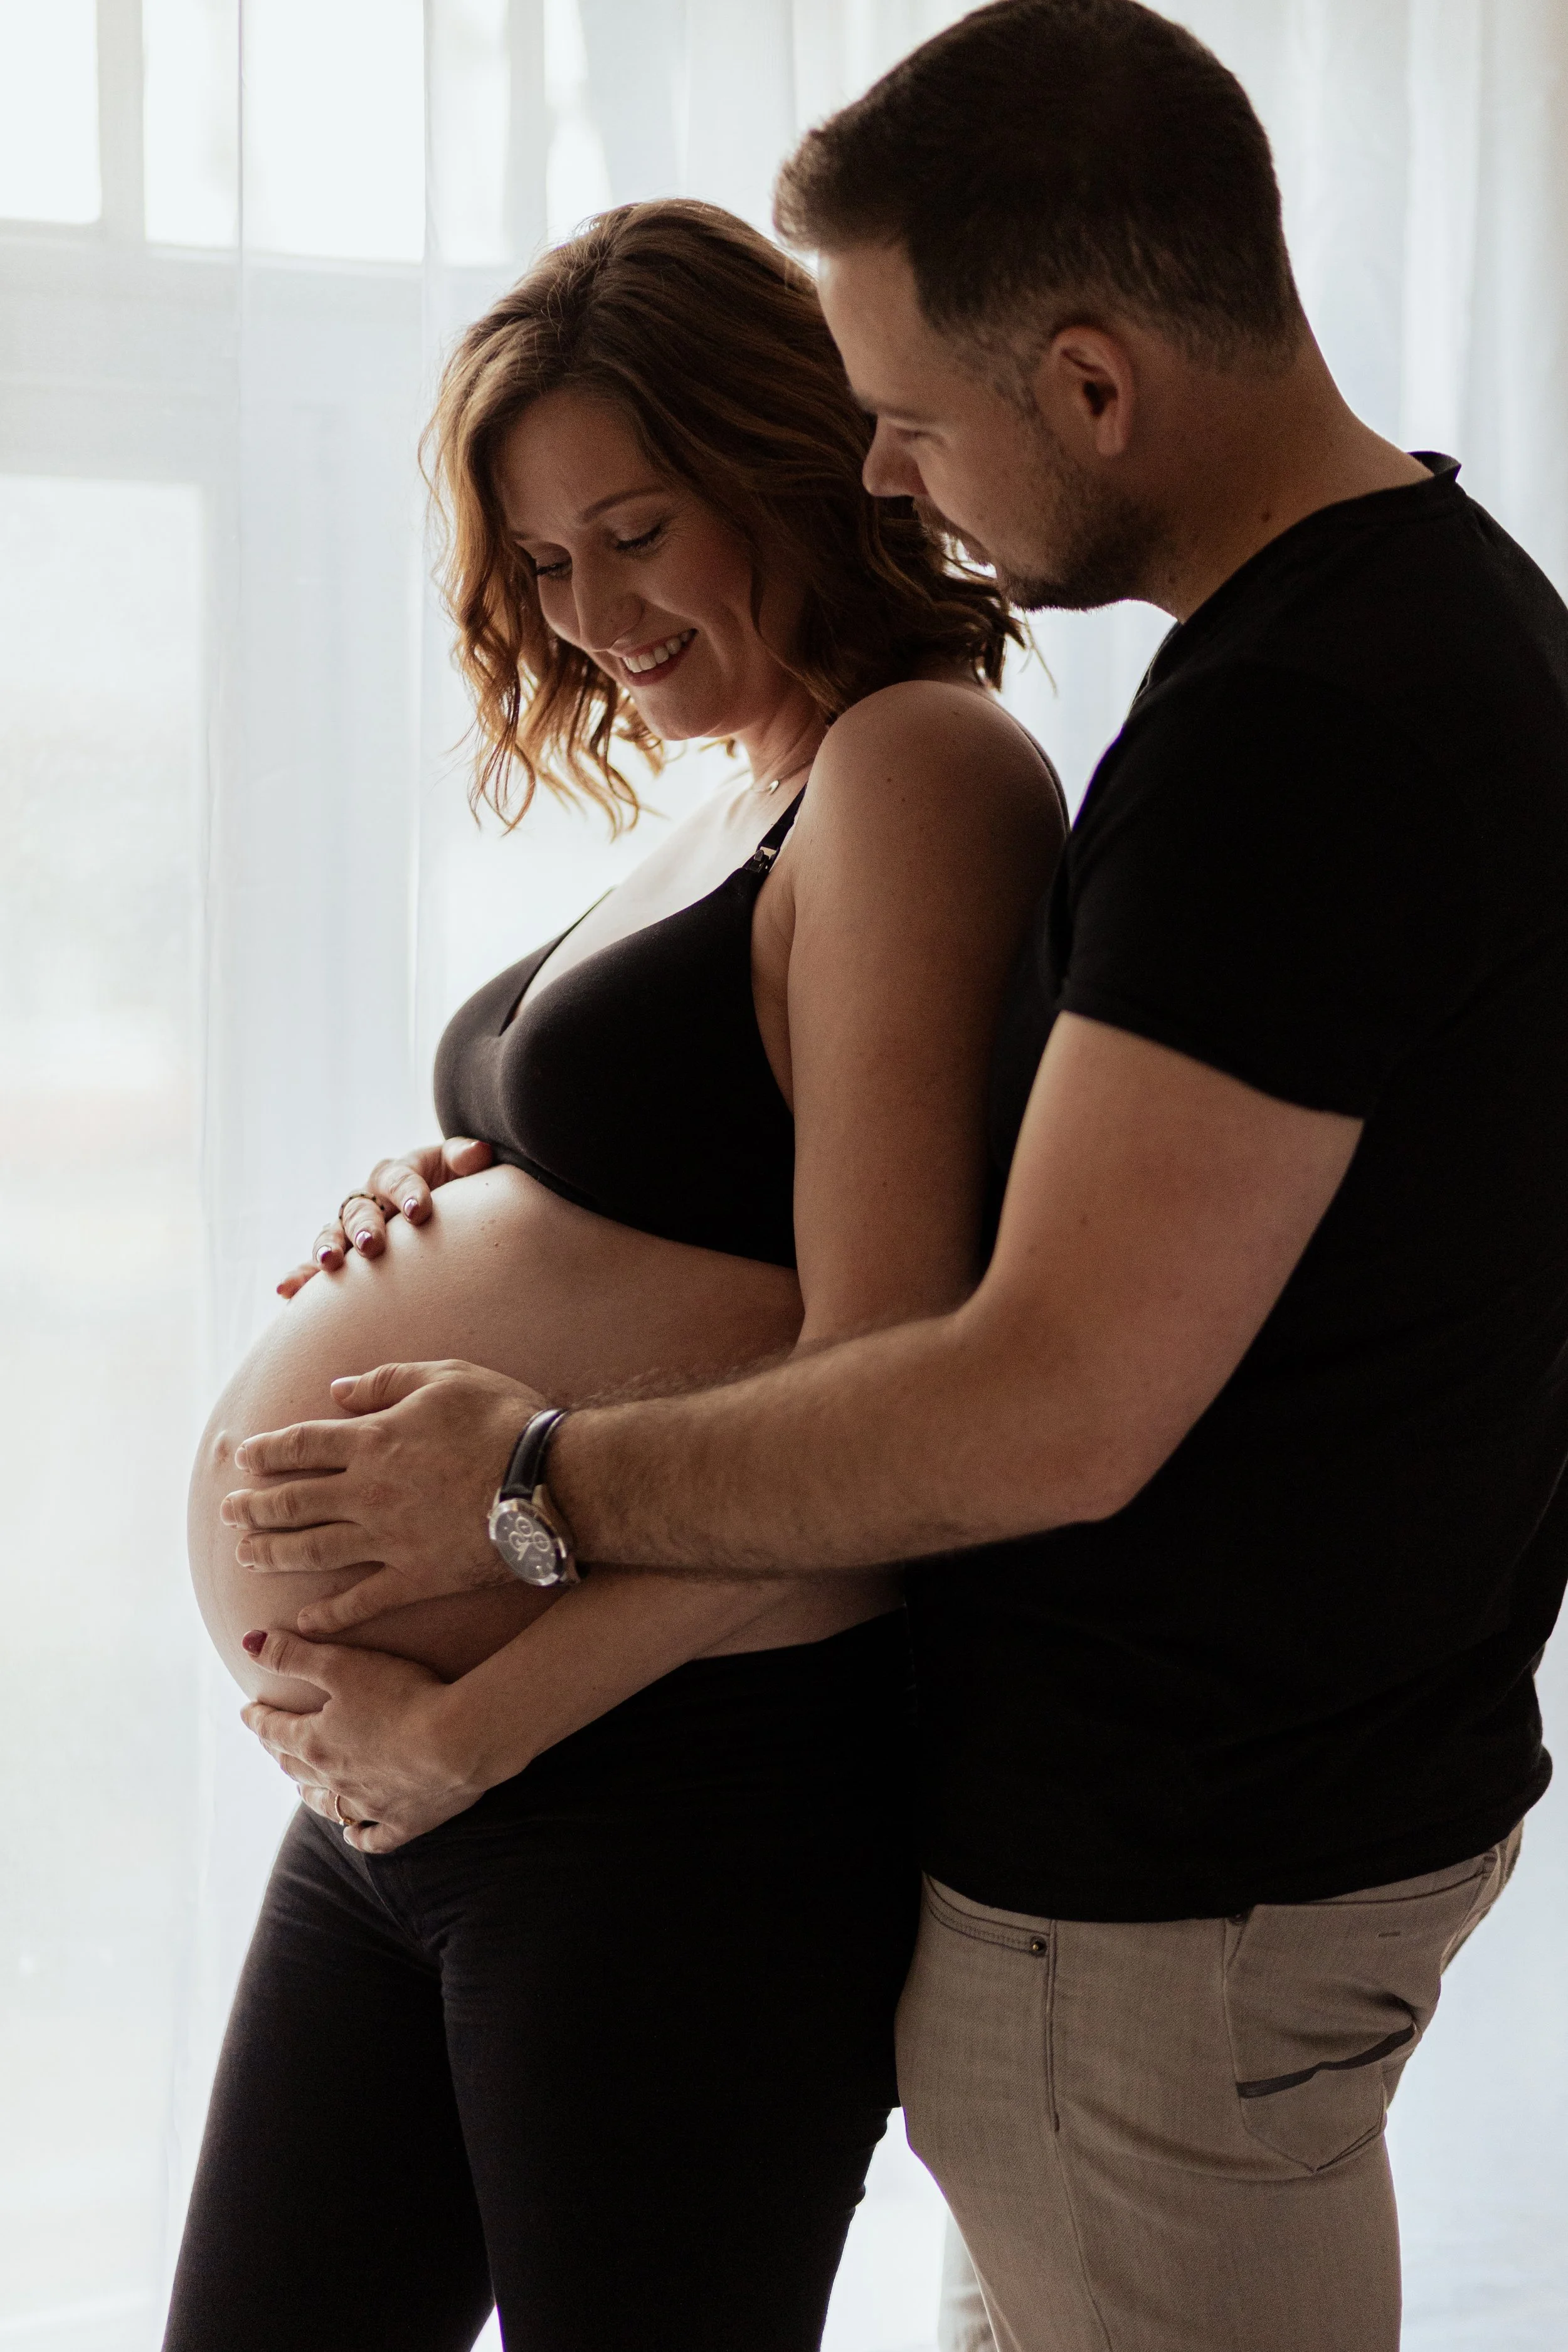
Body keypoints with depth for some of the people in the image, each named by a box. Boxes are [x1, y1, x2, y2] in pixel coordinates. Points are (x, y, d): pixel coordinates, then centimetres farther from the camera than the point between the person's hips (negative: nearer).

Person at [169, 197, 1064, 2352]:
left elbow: (883, 1401, -21)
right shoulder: (729, 815, 16)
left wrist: (476, 1719, -19)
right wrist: (445, 1218, 5)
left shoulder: (916, 767, -13)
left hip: (686, 1791, -9)